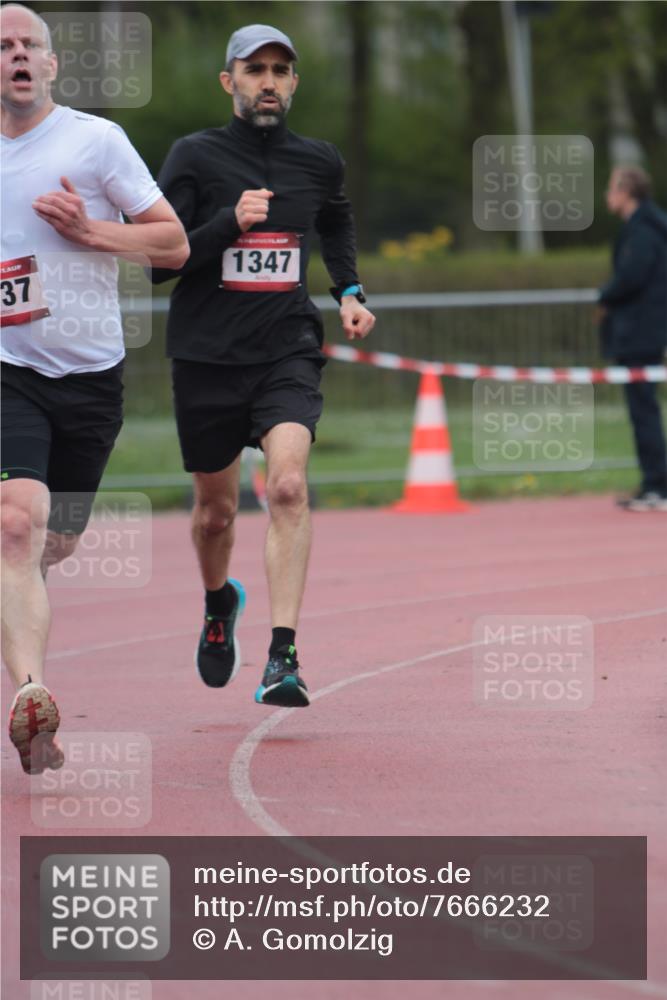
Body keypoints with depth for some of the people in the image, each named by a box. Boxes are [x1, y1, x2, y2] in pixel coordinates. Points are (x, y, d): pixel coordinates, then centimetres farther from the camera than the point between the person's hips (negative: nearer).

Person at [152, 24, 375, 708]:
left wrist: (350, 292, 17)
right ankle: (219, 603, 48)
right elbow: (157, 259, -9)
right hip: (207, 356, -1)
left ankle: (283, 658, -25)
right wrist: (230, 221, -21)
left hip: (287, 350, 1)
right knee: (216, 508, 13)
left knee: (288, 486, -22)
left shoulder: (318, 163, 6)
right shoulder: (195, 157, -4)